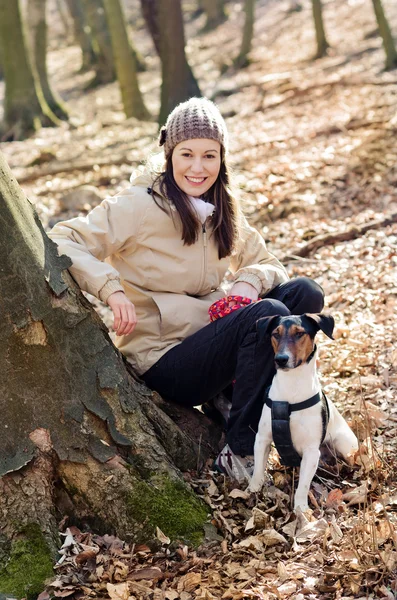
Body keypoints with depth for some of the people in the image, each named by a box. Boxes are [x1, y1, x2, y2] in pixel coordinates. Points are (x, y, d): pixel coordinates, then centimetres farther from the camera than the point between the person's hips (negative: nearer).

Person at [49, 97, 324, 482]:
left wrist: (250, 281, -12)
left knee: (305, 293, -11)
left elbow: (267, 264, 11)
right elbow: (62, 242, -18)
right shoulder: (141, 206, -14)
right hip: (164, 360, -7)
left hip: (212, 334, 7)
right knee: (269, 314, -29)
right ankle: (239, 454, -16)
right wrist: (111, 288, -33)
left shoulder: (222, 209, 7)